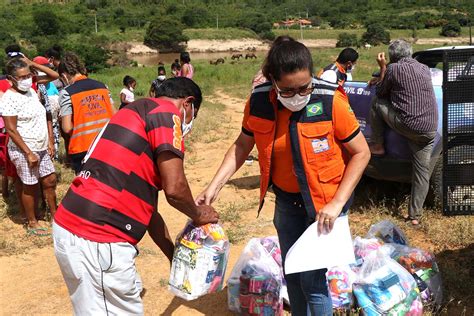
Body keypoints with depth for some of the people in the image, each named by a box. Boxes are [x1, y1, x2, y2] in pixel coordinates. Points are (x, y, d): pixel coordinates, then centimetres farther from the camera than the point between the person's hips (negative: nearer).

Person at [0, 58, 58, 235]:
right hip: (24, 151, -7)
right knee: (30, 187, 5)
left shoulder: (31, 92, 7)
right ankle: (32, 224, 20)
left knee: (50, 181, 14)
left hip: (41, 148, 7)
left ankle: (54, 214, 31)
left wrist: (50, 142, 10)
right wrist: (28, 153, -20)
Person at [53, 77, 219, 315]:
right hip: (97, 242, -10)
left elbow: (147, 207, 25)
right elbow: (174, 189, -13)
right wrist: (197, 215, 8)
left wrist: (175, 257, 30)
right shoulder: (166, 111, -5)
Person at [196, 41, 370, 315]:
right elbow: (242, 146, 3)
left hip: (325, 202, -4)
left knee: (312, 279, -5)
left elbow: (361, 153, -13)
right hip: (286, 200, 4)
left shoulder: (331, 101, -23)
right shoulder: (259, 102, -12)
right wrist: (214, 187, -5)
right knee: (291, 273, 18)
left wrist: (337, 203, -20)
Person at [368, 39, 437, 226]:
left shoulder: (393, 68, -2)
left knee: (376, 103, 15)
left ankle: (377, 146, 21)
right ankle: (415, 215, 13)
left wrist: (382, 68, 20)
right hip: (430, 129, 6)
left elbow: (381, 93, 11)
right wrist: (384, 78, 40)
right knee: (422, 170, 10)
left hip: (407, 125, -5)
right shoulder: (425, 69, 17)